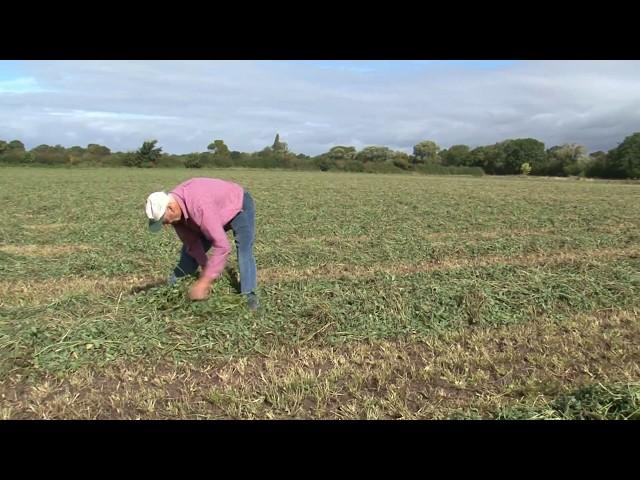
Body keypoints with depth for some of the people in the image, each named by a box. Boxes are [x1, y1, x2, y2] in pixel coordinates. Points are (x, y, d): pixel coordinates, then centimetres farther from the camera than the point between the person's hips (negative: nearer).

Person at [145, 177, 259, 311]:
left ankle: (249, 296, -25)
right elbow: (191, 241, -9)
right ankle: (173, 286, 20)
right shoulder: (172, 207, -19)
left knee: (244, 251, -27)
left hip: (239, 206, -7)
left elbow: (222, 247, -46)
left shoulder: (199, 206, -44)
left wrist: (205, 282, -41)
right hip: (218, 213, 7)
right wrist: (205, 268, -14)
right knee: (189, 248, 6)